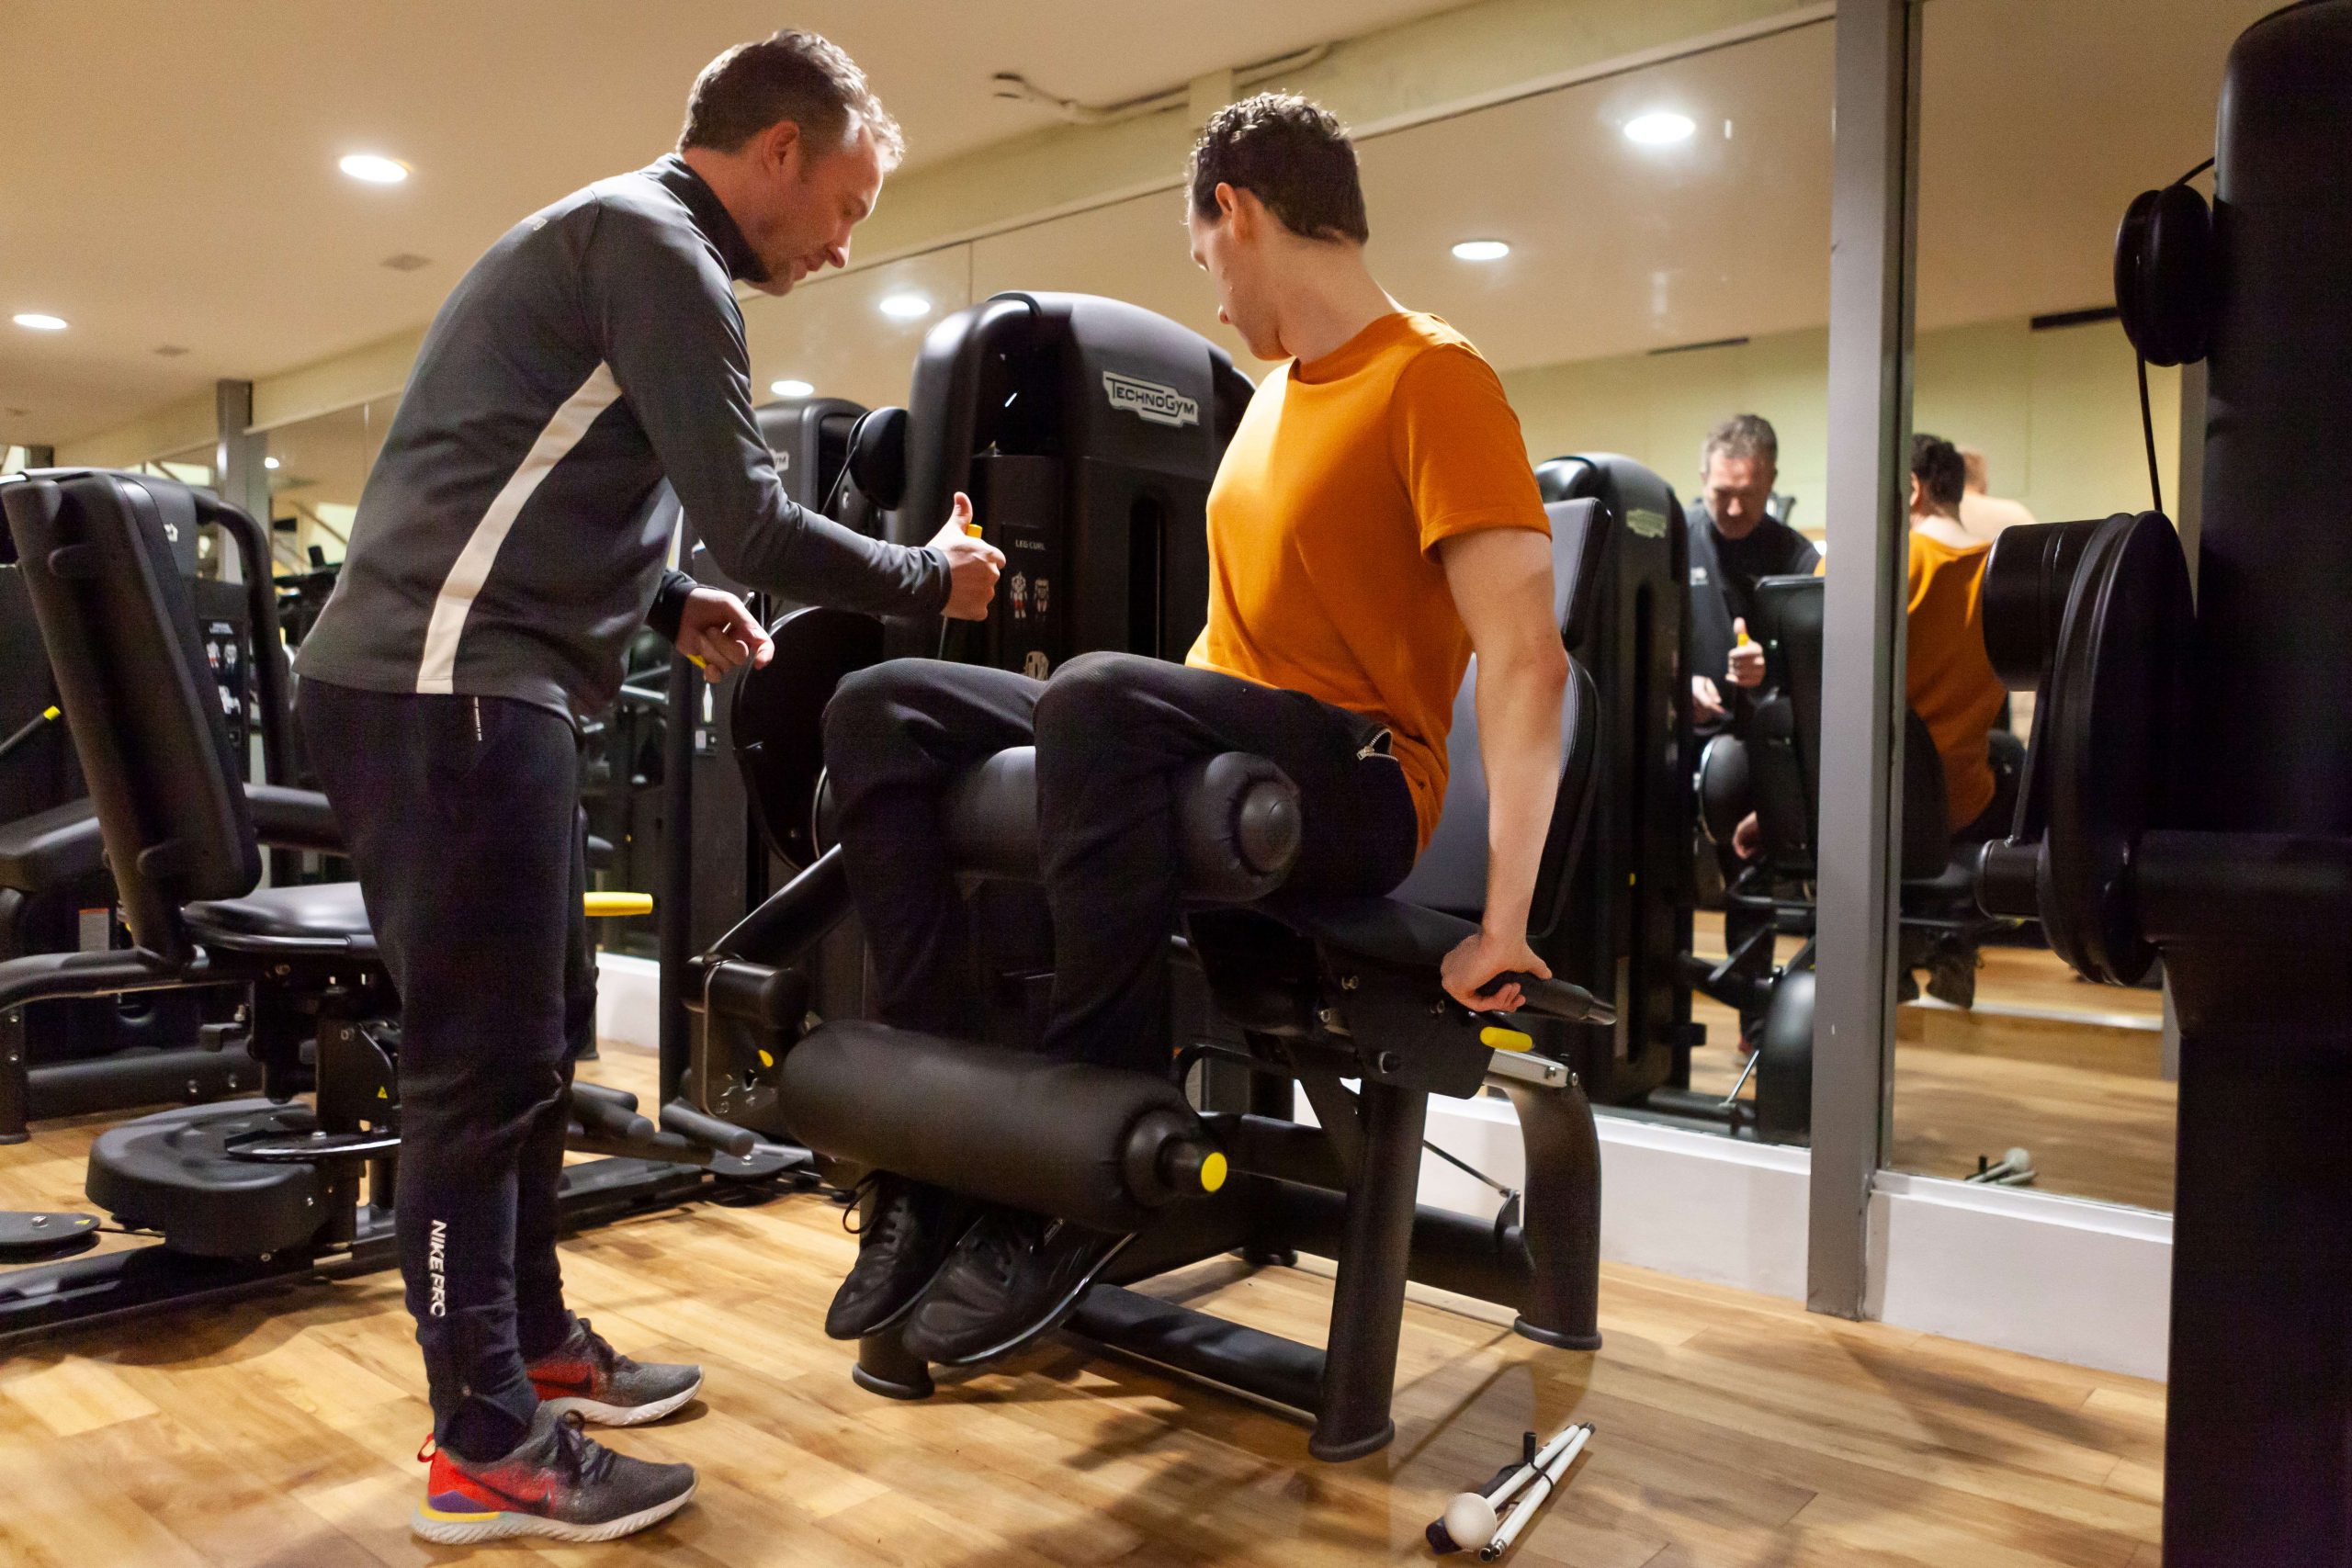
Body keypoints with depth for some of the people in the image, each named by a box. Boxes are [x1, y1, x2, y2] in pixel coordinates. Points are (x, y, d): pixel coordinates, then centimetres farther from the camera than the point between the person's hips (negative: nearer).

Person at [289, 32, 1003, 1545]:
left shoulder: (623, 241, 23)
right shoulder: (657, 245, -9)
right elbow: (750, 517, -16)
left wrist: (674, 605, 16)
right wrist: (931, 579, -2)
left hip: (469, 681, 11)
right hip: (440, 690, -11)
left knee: (543, 1029, 15)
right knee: (487, 1057, -6)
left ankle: (532, 1338, 28)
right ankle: (484, 1448, 6)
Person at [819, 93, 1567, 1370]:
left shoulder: (1433, 377, -8)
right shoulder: (1277, 390, 19)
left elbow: (1525, 661, -17)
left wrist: (1503, 922, -23)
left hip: (1357, 785, -8)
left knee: (1098, 694, -37)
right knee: (881, 710, -4)